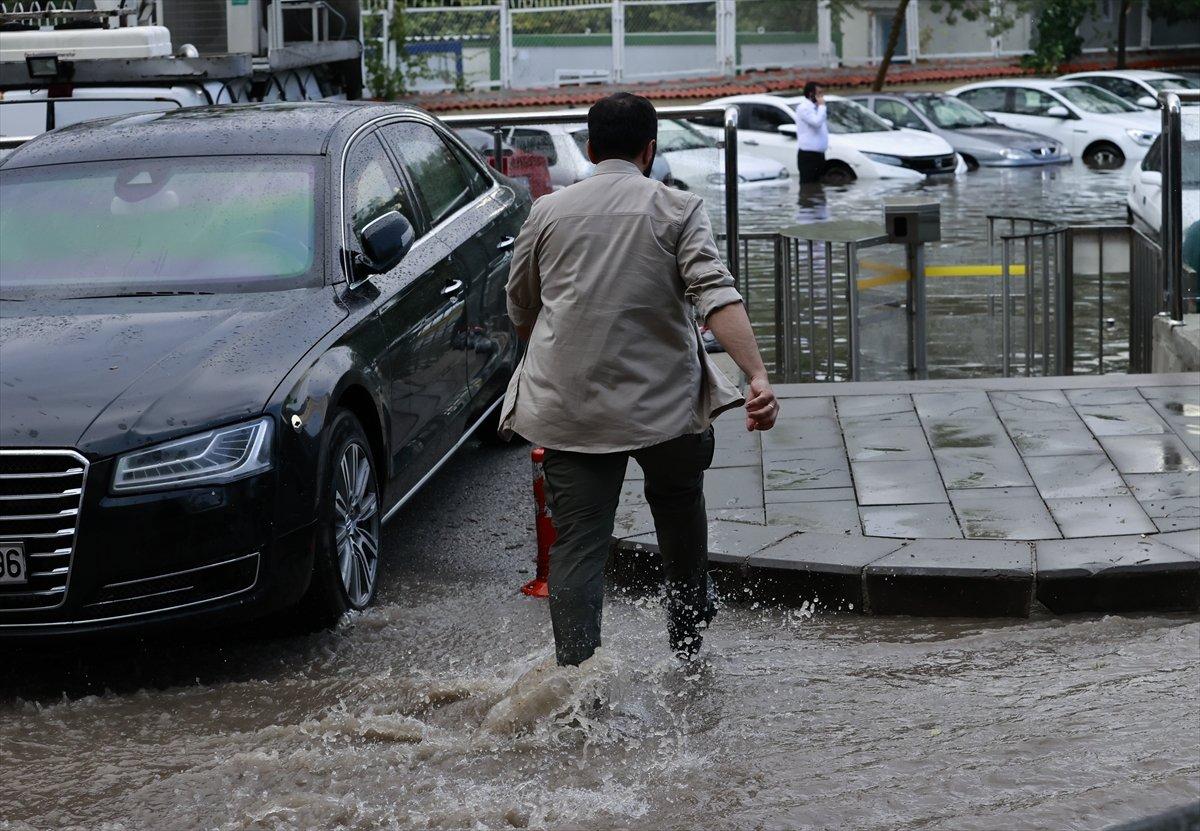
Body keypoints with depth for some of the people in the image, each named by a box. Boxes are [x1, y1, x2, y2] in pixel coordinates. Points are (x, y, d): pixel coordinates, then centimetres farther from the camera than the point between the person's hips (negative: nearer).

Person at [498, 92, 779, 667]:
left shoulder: (547, 212, 8)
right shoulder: (678, 209, 0)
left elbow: (520, 313, 18)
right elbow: (716, 295, -15)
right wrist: (758, 376, -23)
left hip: (569, 409, 1)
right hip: (664, 399, -1)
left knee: (576, 548, 0)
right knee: (679, 508, 26)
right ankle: (688, 636, 38)